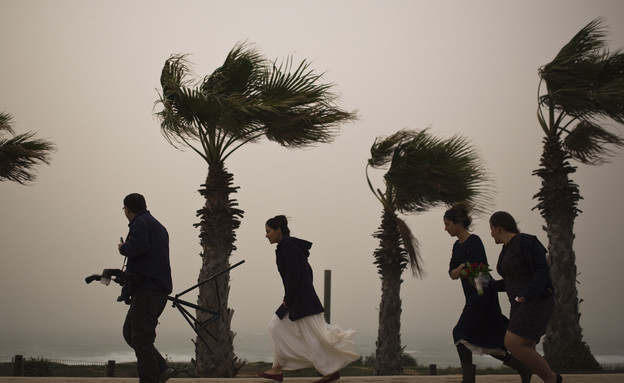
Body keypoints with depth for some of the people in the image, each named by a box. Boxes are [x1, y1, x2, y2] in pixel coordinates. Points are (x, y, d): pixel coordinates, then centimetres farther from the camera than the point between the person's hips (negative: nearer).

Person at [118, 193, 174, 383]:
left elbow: (138, 247, -25)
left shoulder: (140, 223, -6)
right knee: (130, 333, 15)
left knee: (141, 339, -7)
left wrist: (123, 248, -5)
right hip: (160, 290, 9)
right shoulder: (159, 226, 23)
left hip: (147, 289, -9)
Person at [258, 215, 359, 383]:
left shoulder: (287, 245, -14)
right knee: (277, 327, 11)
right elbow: (308, 271, 20)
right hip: (298, 299, 11)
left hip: (301, 299, -11)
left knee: (315, 335, -5)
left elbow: (293, 274, -22)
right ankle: (278, 369, 12)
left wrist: (287, 299, -14)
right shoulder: (292, 245, 16)